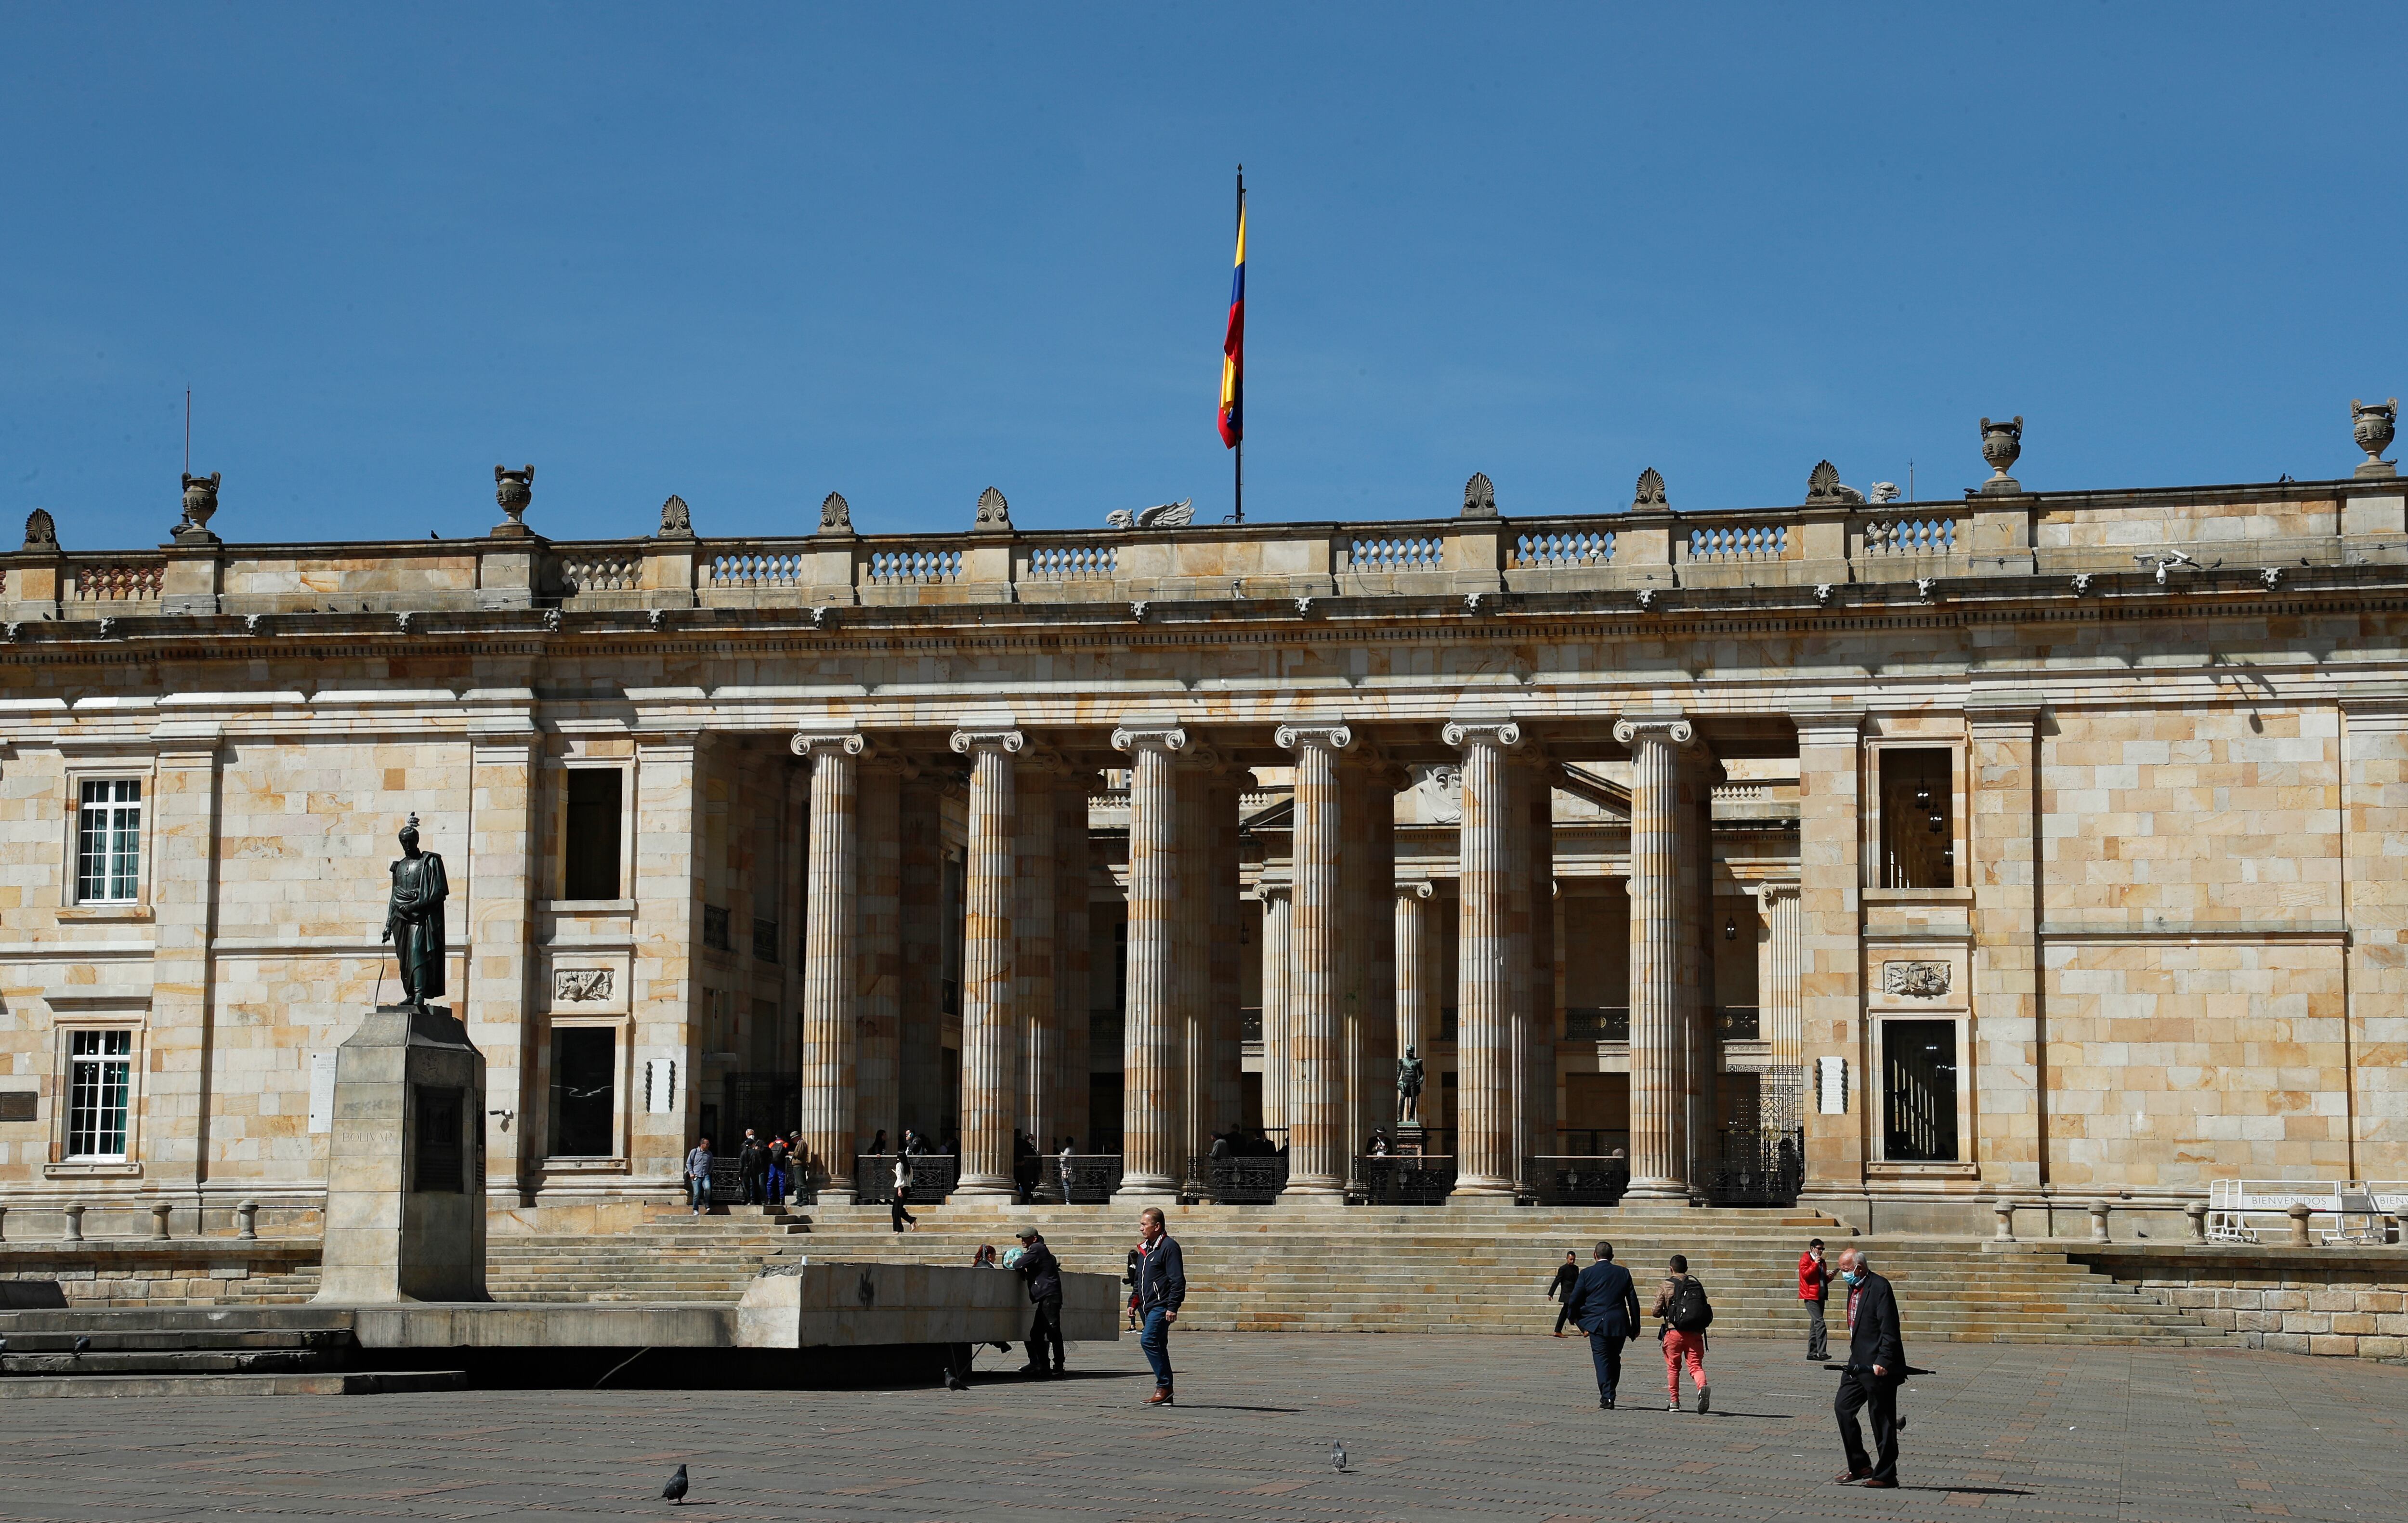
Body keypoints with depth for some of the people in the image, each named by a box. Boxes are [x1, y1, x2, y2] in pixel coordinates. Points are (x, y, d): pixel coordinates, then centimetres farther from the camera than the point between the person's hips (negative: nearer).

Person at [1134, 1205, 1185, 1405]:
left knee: (1148, 1340, -21)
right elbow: (1140, 1281, 28)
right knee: (1158, 1347, 9)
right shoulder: (1146, 1248, 19)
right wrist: (1135, 1304, 20)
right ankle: (1166, 1395, 11)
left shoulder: (1169, 1246, -10)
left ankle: (1164, 1386, -17)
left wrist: (1173, 1307, -21)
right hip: (1149, 1307, 10)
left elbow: (1178, 1280, -15)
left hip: (1161, 1306, -10)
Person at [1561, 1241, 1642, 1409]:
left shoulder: (1587, 1274, -1)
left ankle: (1607, 1398, -12)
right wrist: (1635, 1327, 13)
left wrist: (1573, 1317, 19)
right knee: (1615, 1360, 16)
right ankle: (1609, 1394, 22)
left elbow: (1574, 1299, 0)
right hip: (1619, 1325, 3)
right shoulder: (1623, 1273, 6)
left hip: (1597, 1324, -3)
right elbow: (1633, 1301, 7)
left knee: (1602, 1359, -2)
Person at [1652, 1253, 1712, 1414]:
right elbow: (1705, 1308, 7)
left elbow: (1657, 1311, 1)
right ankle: (1702, 1387, -29)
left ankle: (1674, 1402, 17)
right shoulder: (1696, 1283, 8)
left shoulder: (1666, 1285, 0)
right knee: (1696, 1365, 0)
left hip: (1674, 1331, -1)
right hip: (1695, 1332, 2)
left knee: (1673, 1367, 13)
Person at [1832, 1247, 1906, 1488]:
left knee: (1882, 1420, -1)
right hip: (1858, 1364, 10)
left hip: (1878, 1368, -10)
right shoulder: (1854, 1288, 14)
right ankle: (1859, 1466, 16)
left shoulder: (1879, 1287, -15)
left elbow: (1889, 1330, -20)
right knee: (1842, 1407, 8)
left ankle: (1885, 1475, 7)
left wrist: (1882, 1362, -23)